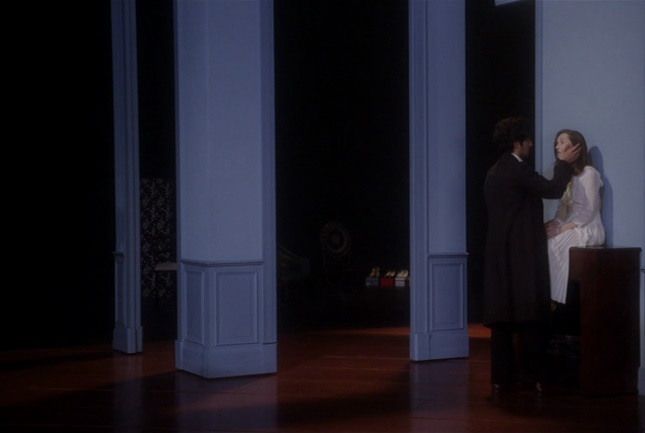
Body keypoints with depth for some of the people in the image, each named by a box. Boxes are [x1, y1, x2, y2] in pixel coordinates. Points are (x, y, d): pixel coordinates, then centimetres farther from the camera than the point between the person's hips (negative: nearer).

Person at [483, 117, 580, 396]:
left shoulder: (495, 172, 15)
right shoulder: (517, 170, -13)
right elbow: (553, 190, -13)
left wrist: (541, 227, 22)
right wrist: (564, 163, 2)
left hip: (501, 254, 8)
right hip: (521, 255, -8)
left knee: (502, 316, 6)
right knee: (530, 314, -2)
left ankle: (501, 378, 7)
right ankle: (532, 376, 1)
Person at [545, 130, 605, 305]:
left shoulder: (588, 173, -7)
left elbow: (588, 211, -14)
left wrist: (562, 228, -20)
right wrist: (555, 223, -6)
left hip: (586, 230, -7)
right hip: (569, 228, 7)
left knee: (551, 244, -28)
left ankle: (553, 299, -19)